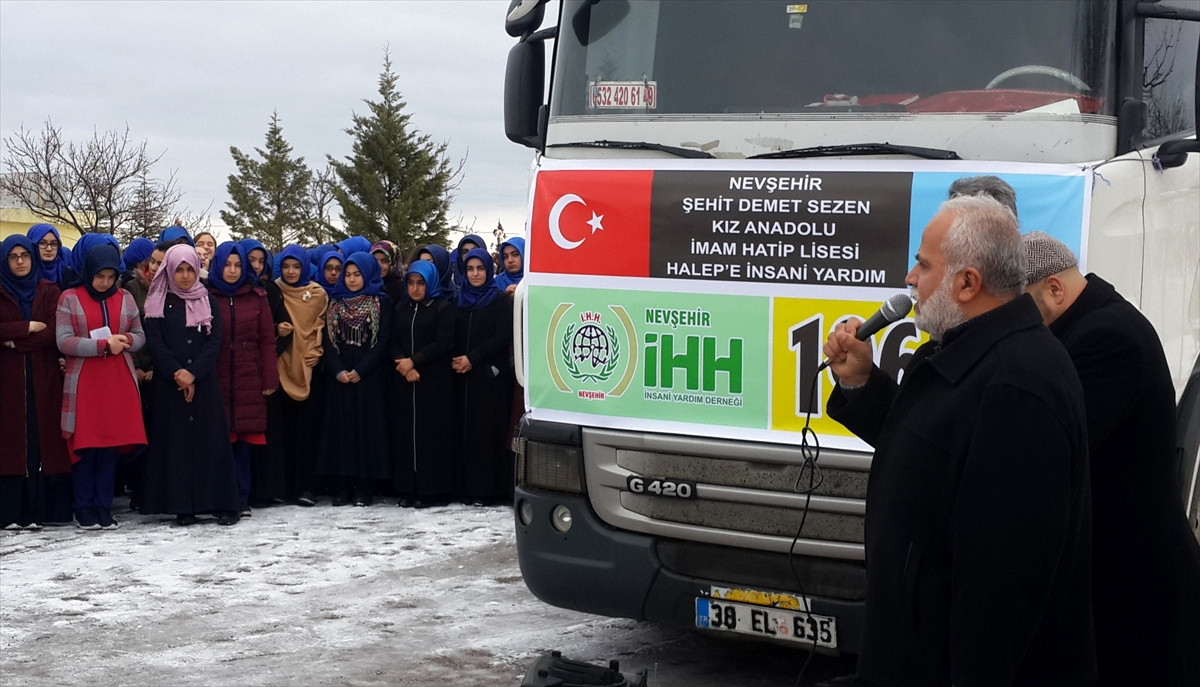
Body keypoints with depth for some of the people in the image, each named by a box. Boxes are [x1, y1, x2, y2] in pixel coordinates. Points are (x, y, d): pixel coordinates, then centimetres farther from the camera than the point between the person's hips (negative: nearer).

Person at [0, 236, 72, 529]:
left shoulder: (49, 292, 9)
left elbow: (54, 332, -4)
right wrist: (28, 327, -8)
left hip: (44, 377, 0)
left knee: (41, 440, -3)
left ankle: (36, 510, -2)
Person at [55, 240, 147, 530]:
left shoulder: (125, 298, 10)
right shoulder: (70, 298, 0)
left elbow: (140, 336, 10)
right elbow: (64, 341, -8)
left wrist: (125, 341, -12)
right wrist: (103, 344, -17)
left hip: (119, 384, 3)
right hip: (84, 385, -3)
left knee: (111, 446, 3)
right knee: (85, 447, -1)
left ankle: (103, 506, 11)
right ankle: (84, 508, 9)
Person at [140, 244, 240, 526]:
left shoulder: (209, 302, 10)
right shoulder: (158, 303, 6)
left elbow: (214, 341, 0)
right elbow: (154, 343, -3)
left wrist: (193, 373, -12)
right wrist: (177, 373, -15)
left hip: (204, 383, 1)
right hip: (169, 384, -1)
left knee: (211, 439, -3)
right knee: (175, 440, -2)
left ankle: (223, 504, -1)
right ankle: (182, 507, 2)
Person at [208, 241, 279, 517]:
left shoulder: (256, 297, 9)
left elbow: (267, 340, 7)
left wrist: (270, 379, 1)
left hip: (249, 381, 1)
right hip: (217, 381, -1)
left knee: (243, 440, 2)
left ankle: (241, 500, 10)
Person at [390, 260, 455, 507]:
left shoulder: (444, 308, 0)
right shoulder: (401, 308, 15)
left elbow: (443, 343, -9)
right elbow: (393, 342, 8)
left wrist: (413, 361, -14)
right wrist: (404, 365, -10)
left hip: (435, 383, -4)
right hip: (405, 382, 4)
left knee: (431, 433, -5)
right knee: (405, 432, 2)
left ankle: (432, 489, -1)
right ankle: (408, 489, 6)